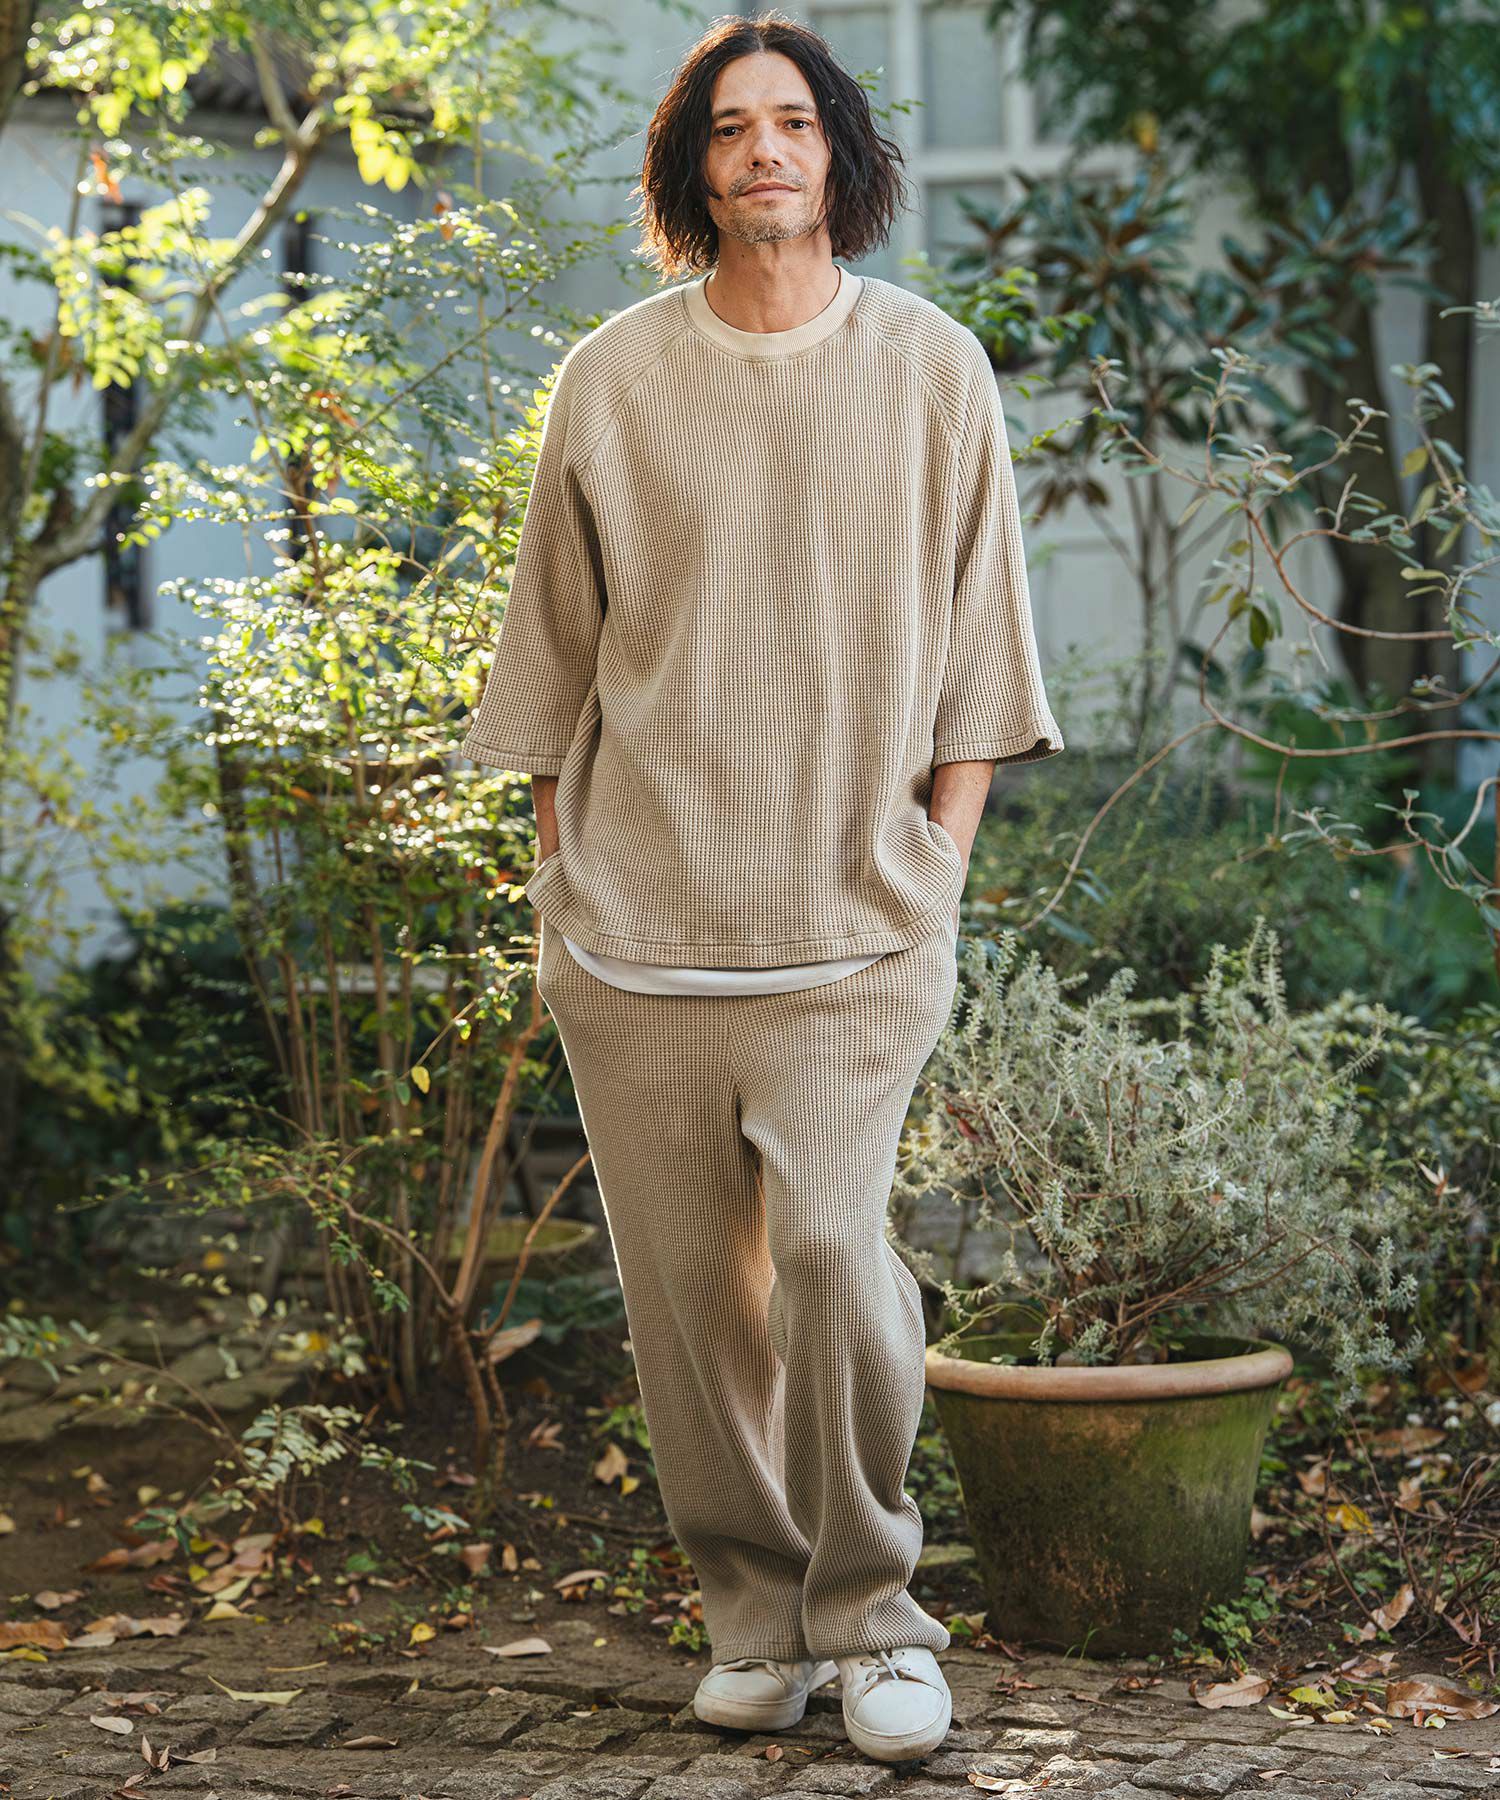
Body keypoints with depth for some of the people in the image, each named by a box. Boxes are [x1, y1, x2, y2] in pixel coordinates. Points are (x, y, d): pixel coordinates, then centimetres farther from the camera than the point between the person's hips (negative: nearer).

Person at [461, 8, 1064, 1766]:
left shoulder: (931, 368, 7)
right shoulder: (610, 380, 8)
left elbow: (973, 643, 10)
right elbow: (555, 650, 13)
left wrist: (938, 868, 2)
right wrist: (560, 869, 8)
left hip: (853, 920, -1)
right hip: (634, 913, 2)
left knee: (830, 1245, -15)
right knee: (686, 1283, 2)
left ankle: (872, 1616, 3)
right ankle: (749, 1610, 18)